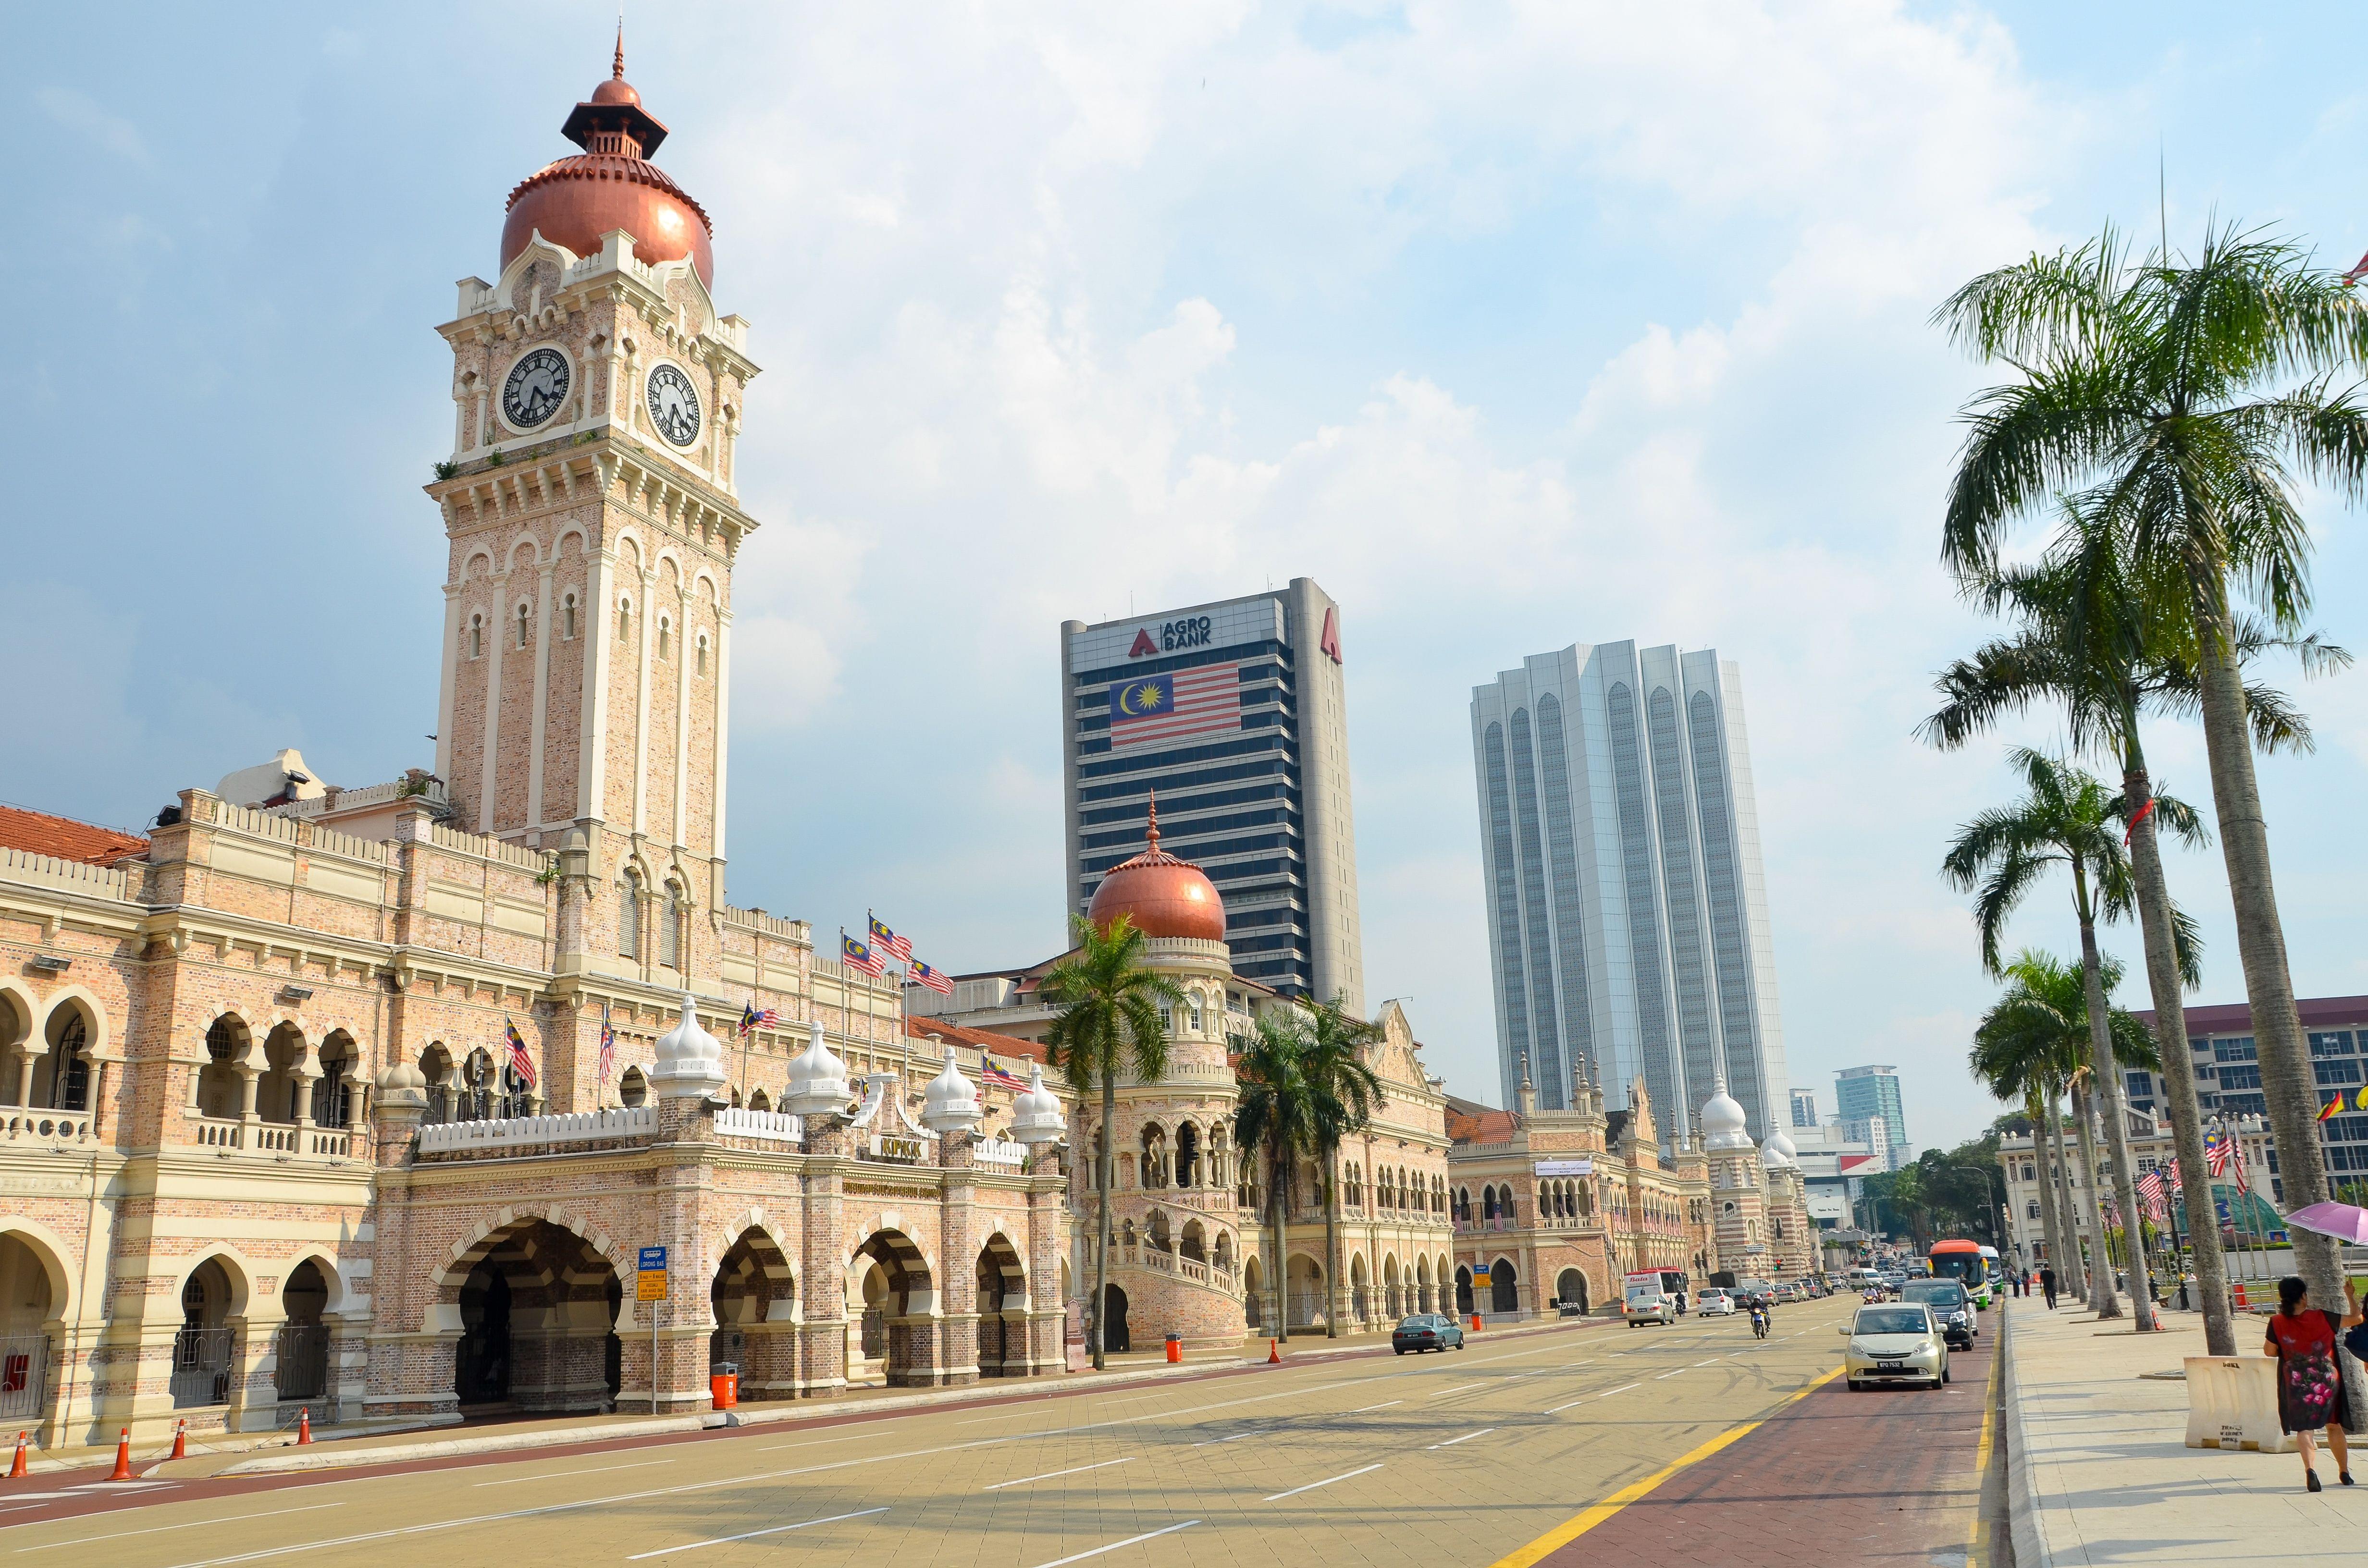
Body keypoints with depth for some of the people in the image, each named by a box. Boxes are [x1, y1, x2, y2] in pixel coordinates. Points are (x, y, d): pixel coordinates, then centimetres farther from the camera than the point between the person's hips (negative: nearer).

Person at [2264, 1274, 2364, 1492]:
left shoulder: (2277, 1323, -11)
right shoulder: (2322, 1318, -11)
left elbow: (2269, 1351, -2)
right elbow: (2356, 1318, 2)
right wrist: (2351, 1295, 19)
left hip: (2296, 1384, -1)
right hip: (2328, 1381, 1)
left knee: (2303, 1427, 0)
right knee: (2334, 1425, 19)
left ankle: (2310, 1468, -23)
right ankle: (2344, 1471, 32)